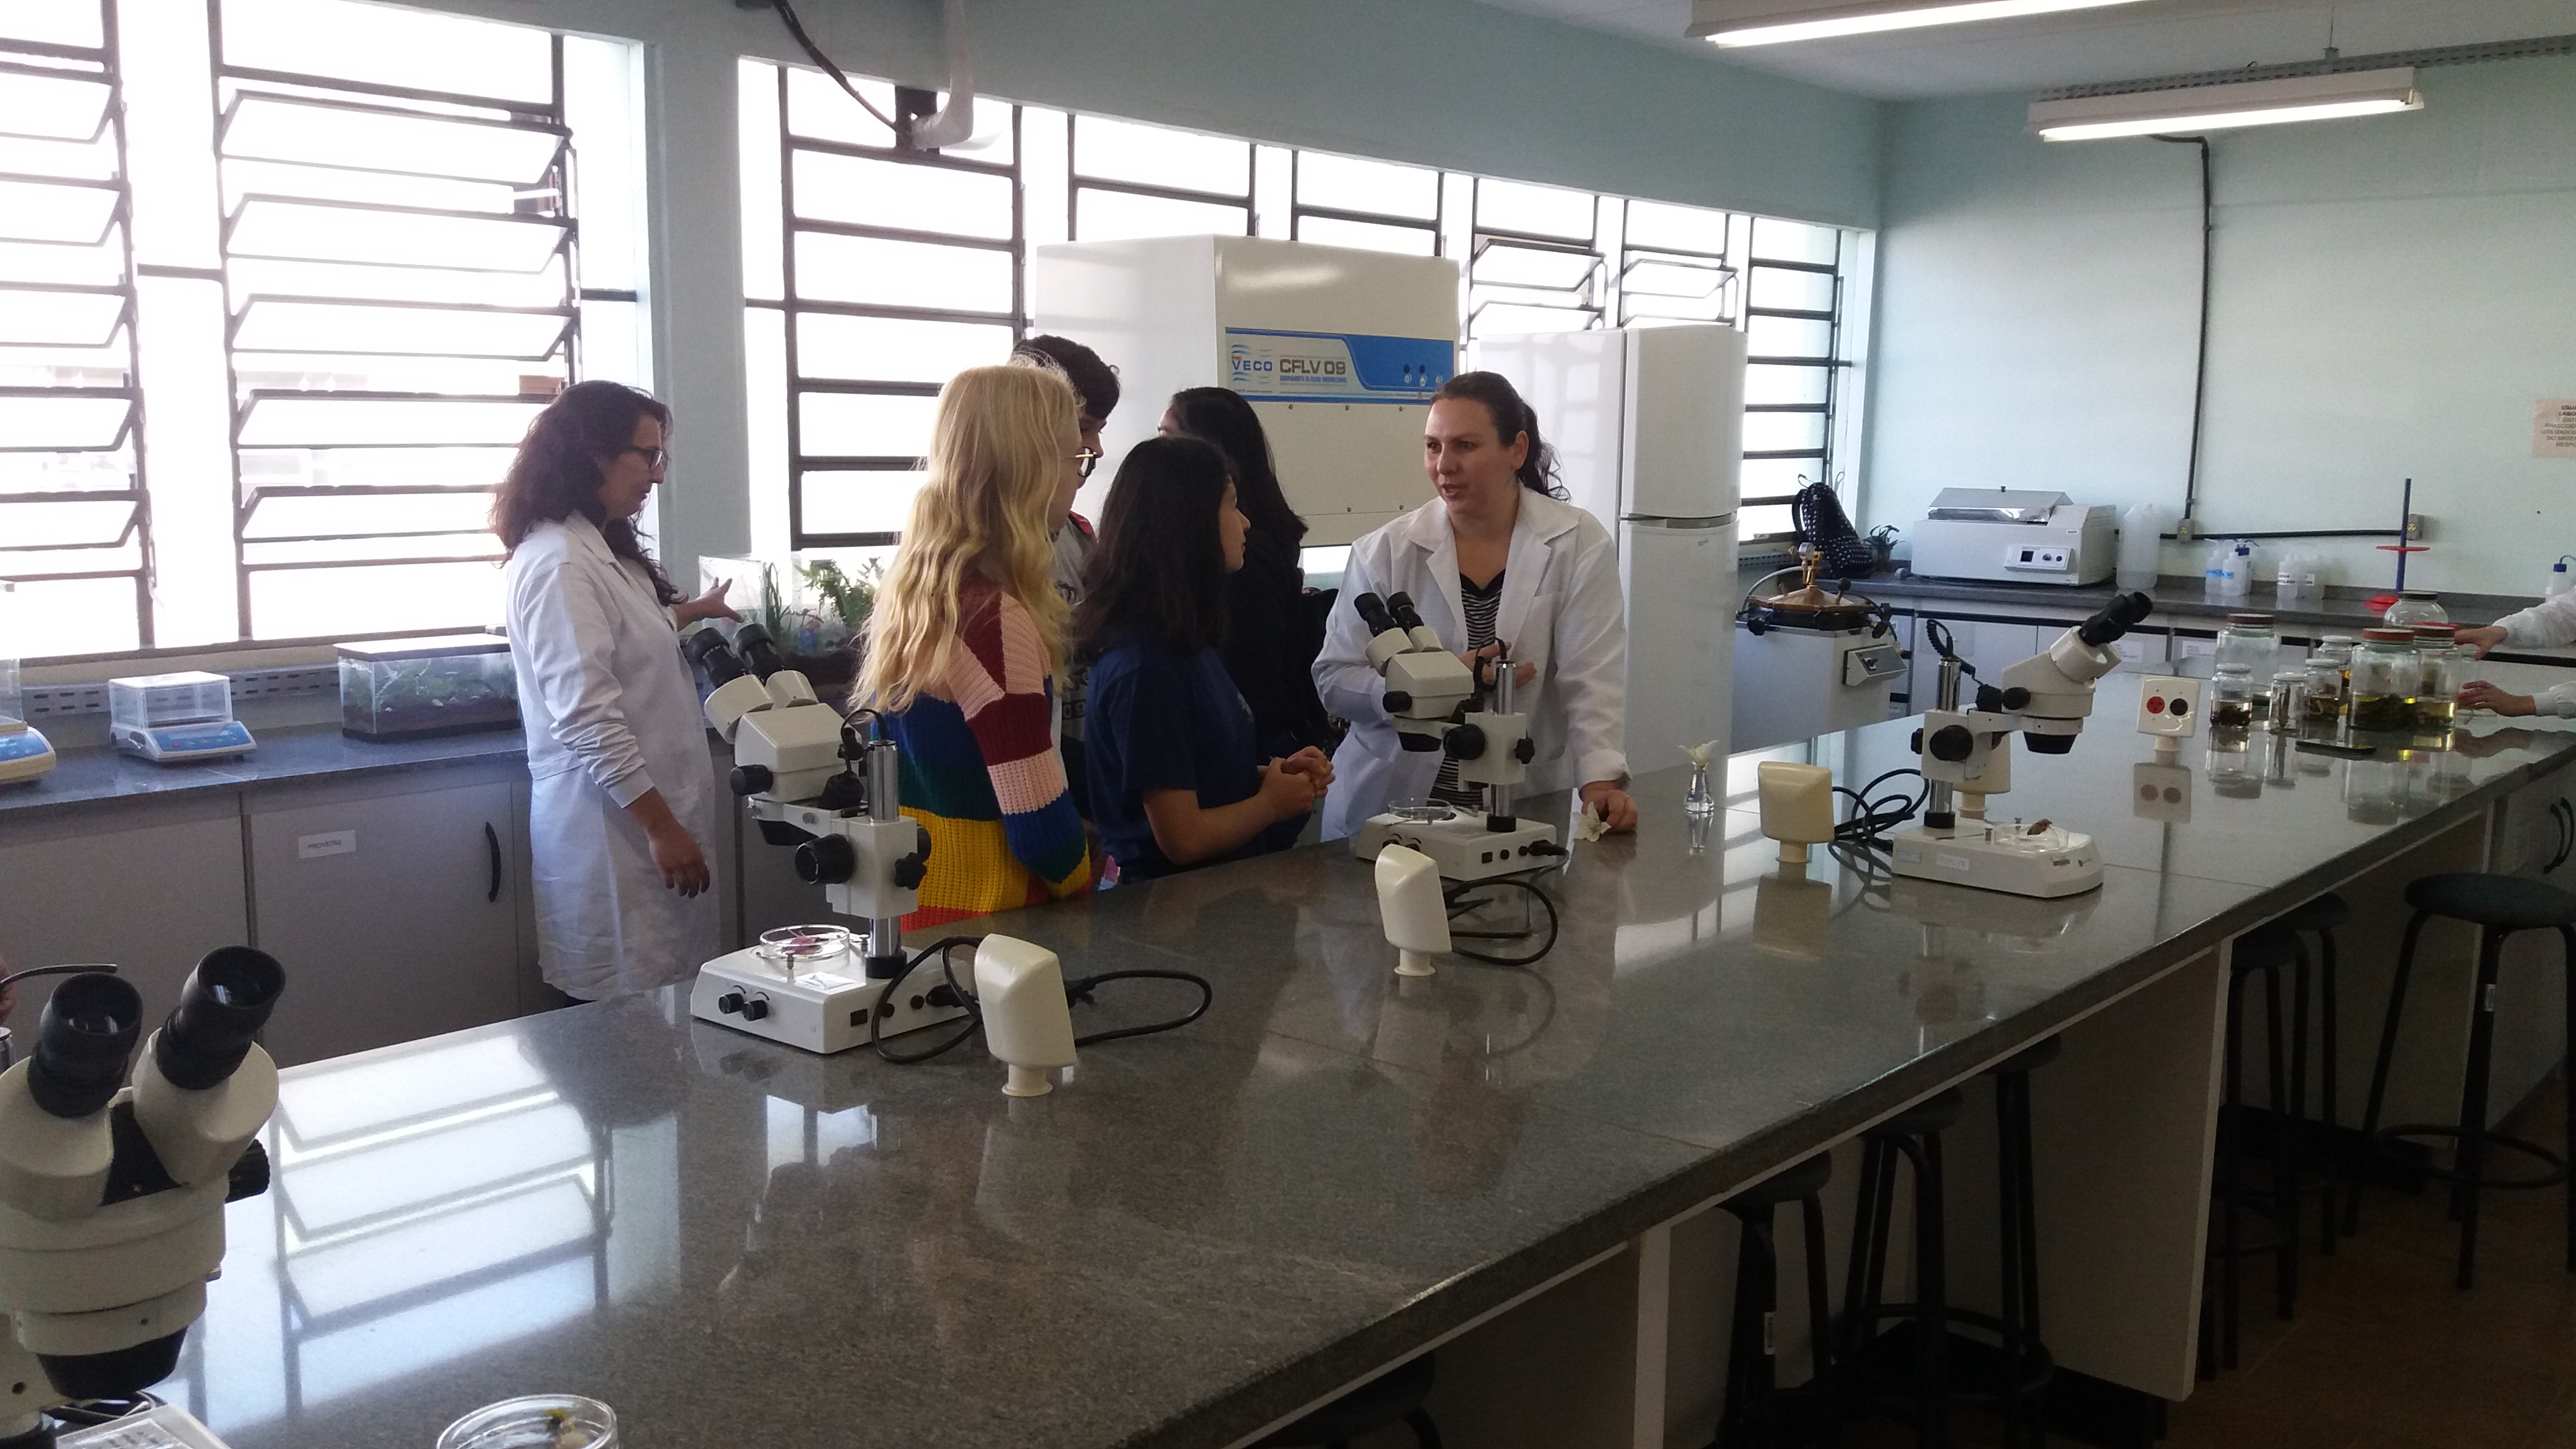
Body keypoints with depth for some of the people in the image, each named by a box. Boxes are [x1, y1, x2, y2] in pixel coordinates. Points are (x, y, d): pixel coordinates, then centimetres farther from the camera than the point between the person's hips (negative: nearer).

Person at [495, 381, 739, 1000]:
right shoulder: (560, 562, -18)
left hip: (643, 813, 10)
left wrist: (693, 611, 49)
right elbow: (587, 721, -24)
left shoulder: (601, 549, 13)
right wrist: (661, 826, -23)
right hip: (613, 827, -10)